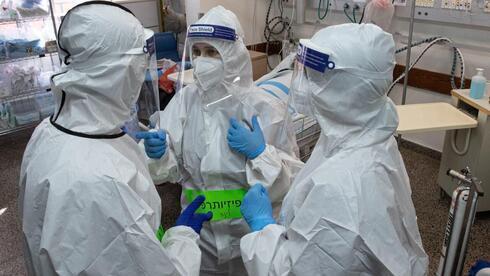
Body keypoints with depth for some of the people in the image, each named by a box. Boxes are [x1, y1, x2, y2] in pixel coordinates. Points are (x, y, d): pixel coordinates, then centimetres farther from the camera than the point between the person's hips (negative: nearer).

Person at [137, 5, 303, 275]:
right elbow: (171, 169, -6)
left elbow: (290, 181, -12)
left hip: (251, 232, -2)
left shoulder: (265, 108, -16)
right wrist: (158, 153, -26)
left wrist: (260, 153, -27)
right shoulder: (185, 99, -7)